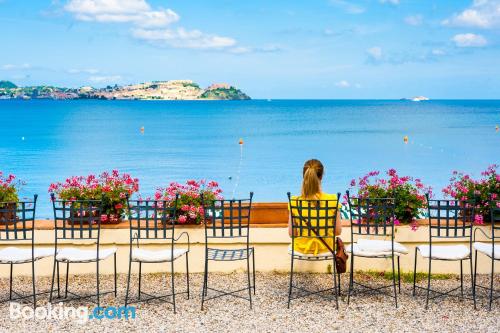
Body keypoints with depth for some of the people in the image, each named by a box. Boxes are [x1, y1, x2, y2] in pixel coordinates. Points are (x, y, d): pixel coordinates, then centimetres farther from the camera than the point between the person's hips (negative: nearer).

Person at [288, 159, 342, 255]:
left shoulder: (295, 201, -17)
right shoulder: (332, 200, -18)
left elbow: (291, 233, -9)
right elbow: (338, 231, -9)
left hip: (302, 249, 1)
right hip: (325, 249, 0)